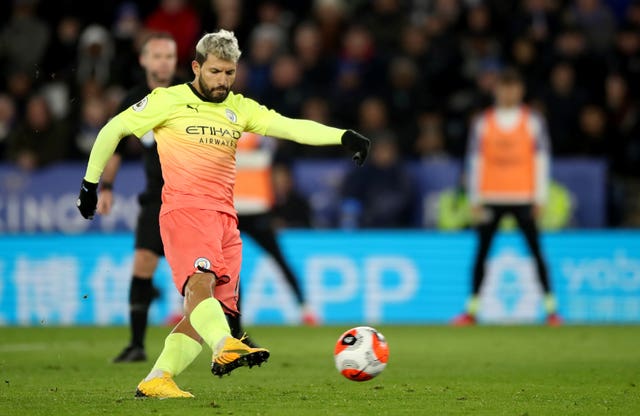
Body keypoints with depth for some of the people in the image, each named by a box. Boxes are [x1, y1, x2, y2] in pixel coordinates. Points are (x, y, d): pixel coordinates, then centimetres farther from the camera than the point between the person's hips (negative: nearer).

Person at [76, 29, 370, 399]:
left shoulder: (239, 108, 18)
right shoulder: (168, 101, 5)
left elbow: (291, 127, 6)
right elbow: (112, 130, 13)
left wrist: (343, 136, -8)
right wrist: (90, 183, 14)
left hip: (225, 218, 6)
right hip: (184, 209, -6)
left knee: (212, 308, -2)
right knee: (201, 280, -30)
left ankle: (156, 381, 3)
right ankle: (225, 347, -54)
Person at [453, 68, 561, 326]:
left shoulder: (533, 121, 5)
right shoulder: (483, 123, 7)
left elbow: (541, 159, 4)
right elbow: (475, 160, 6)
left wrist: (540, 197, -3)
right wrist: (475, 199, 0)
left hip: (523, 196, -1)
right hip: (491, 198, 1)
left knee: (536, 250, -4)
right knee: (481, 252, 0)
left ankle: (550, 308, 0)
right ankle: (472, 310, 4)